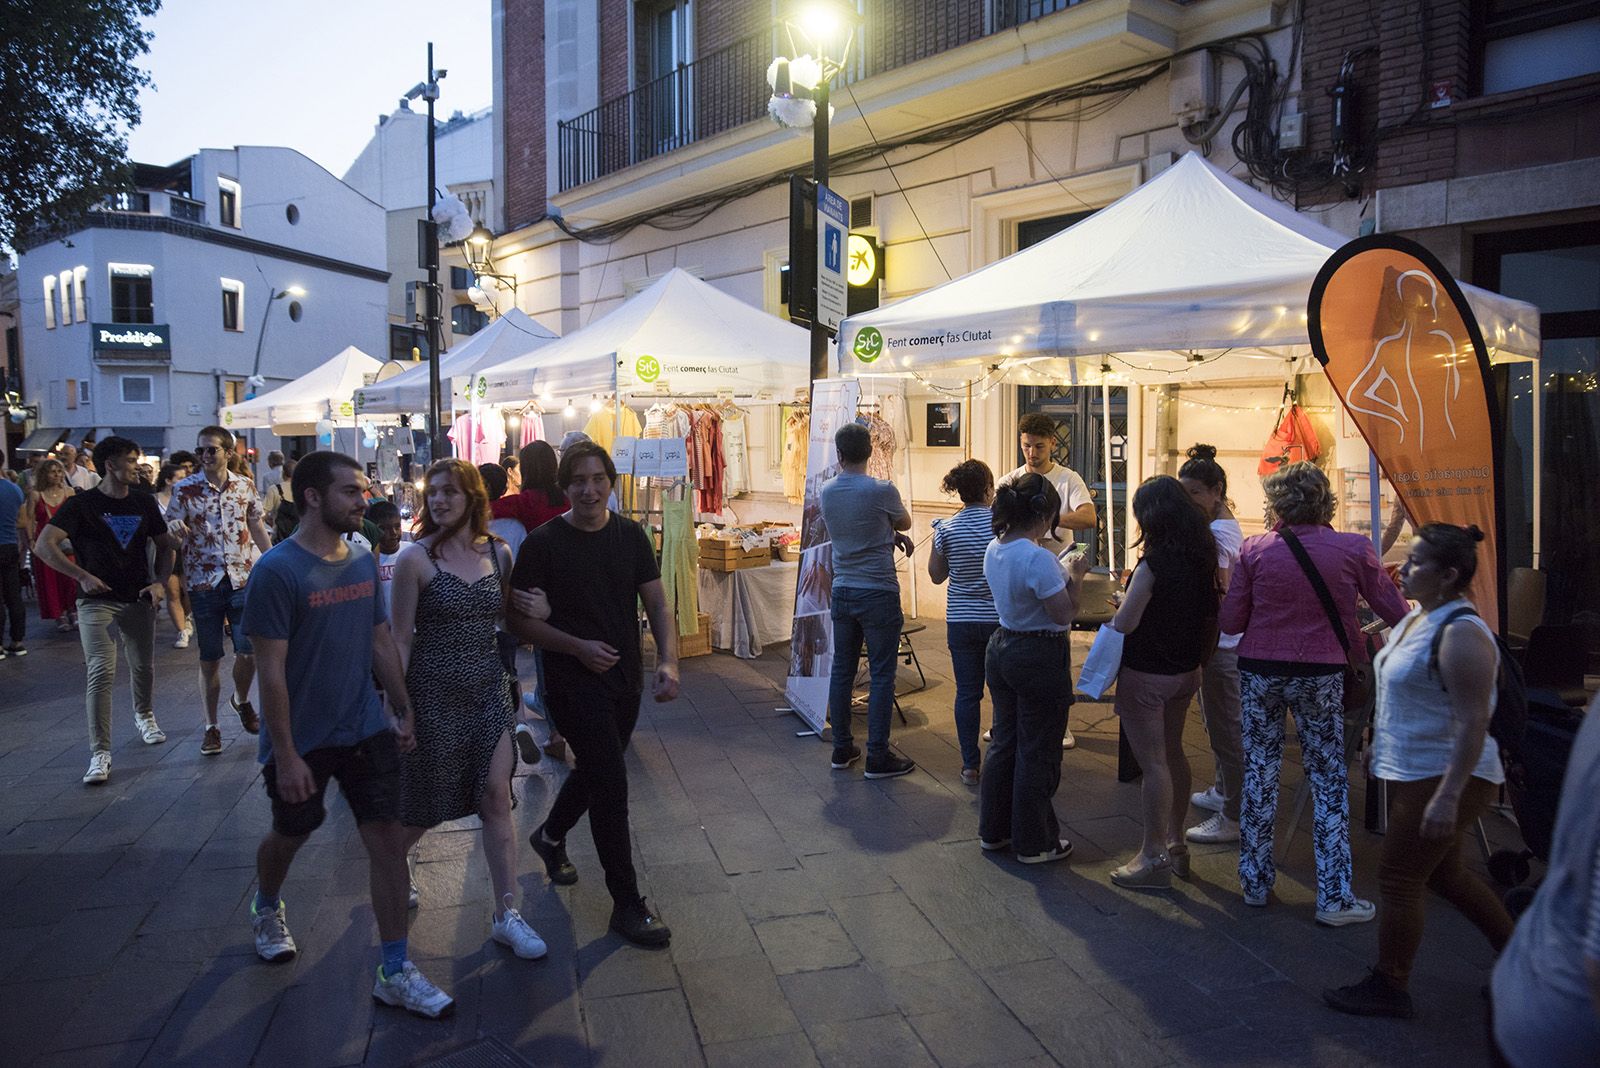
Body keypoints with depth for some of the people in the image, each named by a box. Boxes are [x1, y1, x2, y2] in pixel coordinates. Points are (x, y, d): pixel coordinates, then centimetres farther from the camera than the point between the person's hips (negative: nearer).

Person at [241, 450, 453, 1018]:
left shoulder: (363, 561, 1)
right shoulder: (277, 571, -18)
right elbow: (271, 670, -18)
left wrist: (405, 710, 8)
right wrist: (285, 755, -18)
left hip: (366, 732, 4)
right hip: (302, 741, -4)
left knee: (388, 840, 0)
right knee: (289, 835, 19)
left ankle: (394, 972, 10)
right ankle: (267, 908, 52)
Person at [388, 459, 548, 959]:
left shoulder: (498, 553, 2)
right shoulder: (416, 560, -10)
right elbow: (400, 638, -8)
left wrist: (536, 611, -6)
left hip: (489, 688, 3)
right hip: (434, 692, -3)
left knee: (496, 797, 1)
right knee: (428, 802, 11)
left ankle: (506, 914, 10)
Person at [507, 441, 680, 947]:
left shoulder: (630, 536, 1)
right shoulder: (543, 544, -11)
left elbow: (657, 605, 1)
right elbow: (519, 620, -8)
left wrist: (669, 661, -15)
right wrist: (578, 647, -19)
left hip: (626, 681, 5)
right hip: (575, 686, -5)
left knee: (595, 771, 22)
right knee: (611, 786, -7)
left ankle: (550, 836, 51)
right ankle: (627, 905, 7)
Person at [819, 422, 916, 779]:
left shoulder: (827, 491, 2)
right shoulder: (882, 491, -15)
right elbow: (904, 522, 4)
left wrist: (892, 535, 5)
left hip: (842, 592, 6)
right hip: (878, 593, -6)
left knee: (842, 670, 13)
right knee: (882, 676, 2)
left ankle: (842, 749, 23)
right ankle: (877, 757, 6)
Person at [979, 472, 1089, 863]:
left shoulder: (993, 550, 3)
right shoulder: (1037, 558, -24)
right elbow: (1064, 614, -21)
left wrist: (1061, 569, 12)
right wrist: (1075, 575, -8)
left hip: (1000, 650, 9)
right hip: (1040, 657, -8)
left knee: (1004, 742, 19)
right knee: (1038, 753, 5)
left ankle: (993, 830, 31)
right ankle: (1034, 842, 18)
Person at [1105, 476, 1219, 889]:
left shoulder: (1154, 563, -23)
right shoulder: (1202, 558, 1)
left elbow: (1124, 622, -24)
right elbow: (1211, 616, 10)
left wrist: (1122, 605, -3)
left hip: (1147, 674, -8)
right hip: (1185, 670, 8)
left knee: (1153, 763, 0)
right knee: (1173, 754, 19)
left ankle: (1154, 858, 9)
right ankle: (1175, 844, 31)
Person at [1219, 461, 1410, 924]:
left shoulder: (1254, 550, -7)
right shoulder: (1353, 549, -7)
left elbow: (1230, 622, -2)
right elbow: (1397, 613, 2)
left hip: (1259, 673, 1)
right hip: (1321, 675, 0)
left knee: (1259, 777, 12)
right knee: (1329, 782, 10)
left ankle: (1255, 882, 23)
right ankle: (1334, 897, 14)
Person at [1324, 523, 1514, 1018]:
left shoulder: (1461, 634, -23)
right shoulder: (1415, 619, 8)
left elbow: (1473, 722, -27)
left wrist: (1448, 797, -29)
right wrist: (1379, 745, 24)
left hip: (1445, 777, -10)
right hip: (1412, 771, 10)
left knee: (1399, 878, -1)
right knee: (1444, 873, 20)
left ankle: (1388, 989, 12)